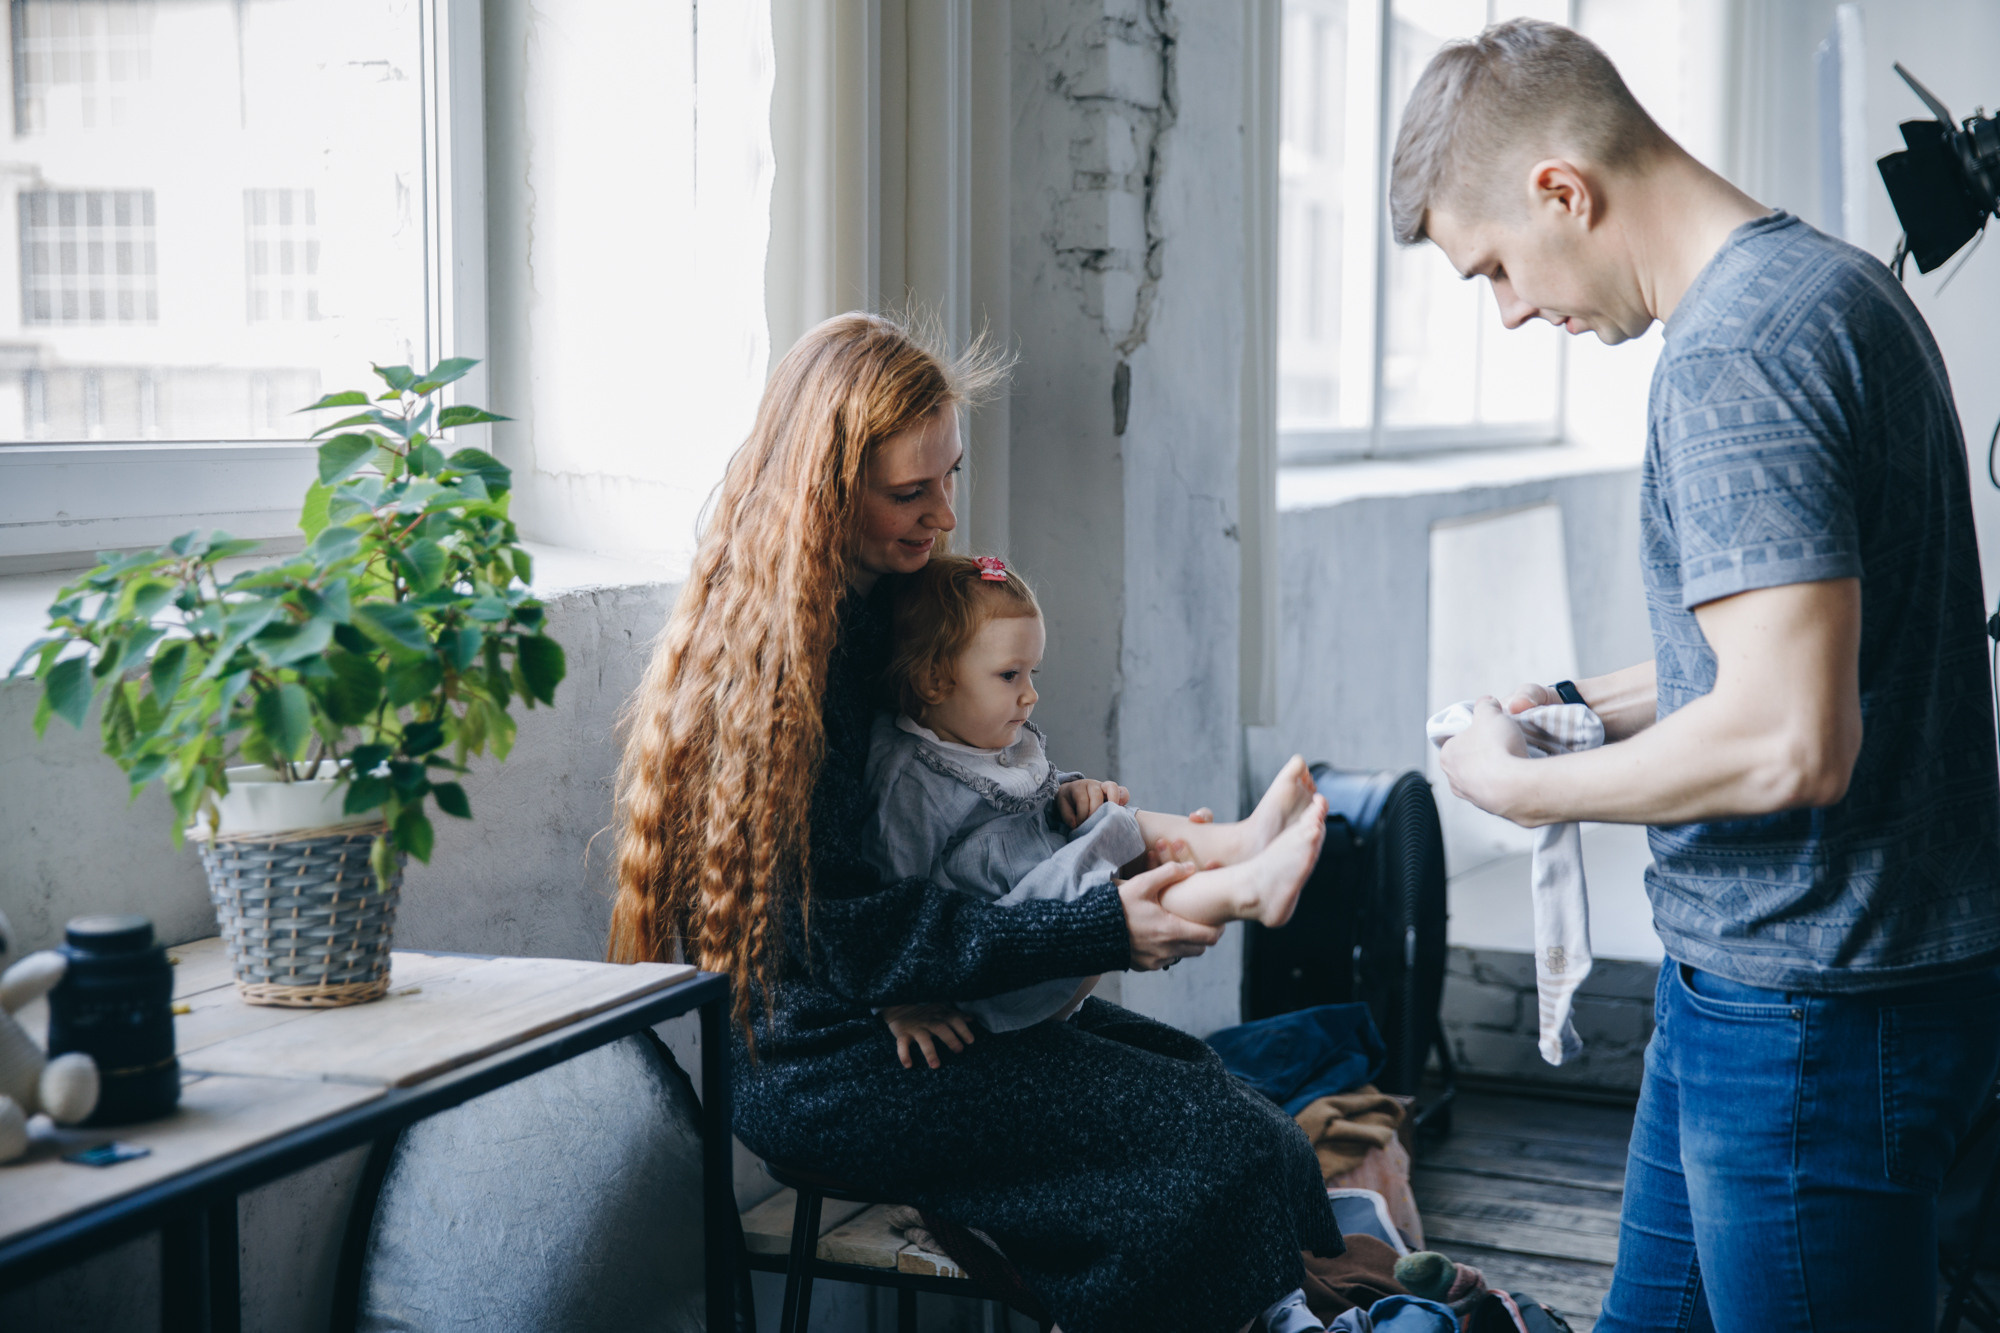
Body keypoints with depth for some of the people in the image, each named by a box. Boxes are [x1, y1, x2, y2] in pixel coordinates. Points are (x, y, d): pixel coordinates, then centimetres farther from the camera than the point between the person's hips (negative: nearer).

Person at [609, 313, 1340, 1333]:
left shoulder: (876, 602, 9)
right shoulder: (772, 661, -19)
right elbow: (847, 934, -22)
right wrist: (1104, 930, -26)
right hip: (817, 1067, -9)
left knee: (1214, 1079, -2)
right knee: (1226, 1147, -17)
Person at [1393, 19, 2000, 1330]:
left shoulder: (1733, 352, -22)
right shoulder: (1831, 282, 11)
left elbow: (1790, 745, -29)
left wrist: (1525, 785, -14)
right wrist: (1602, 703, 15)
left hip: (1816, 1011, -10)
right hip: (1768, 976, 10)